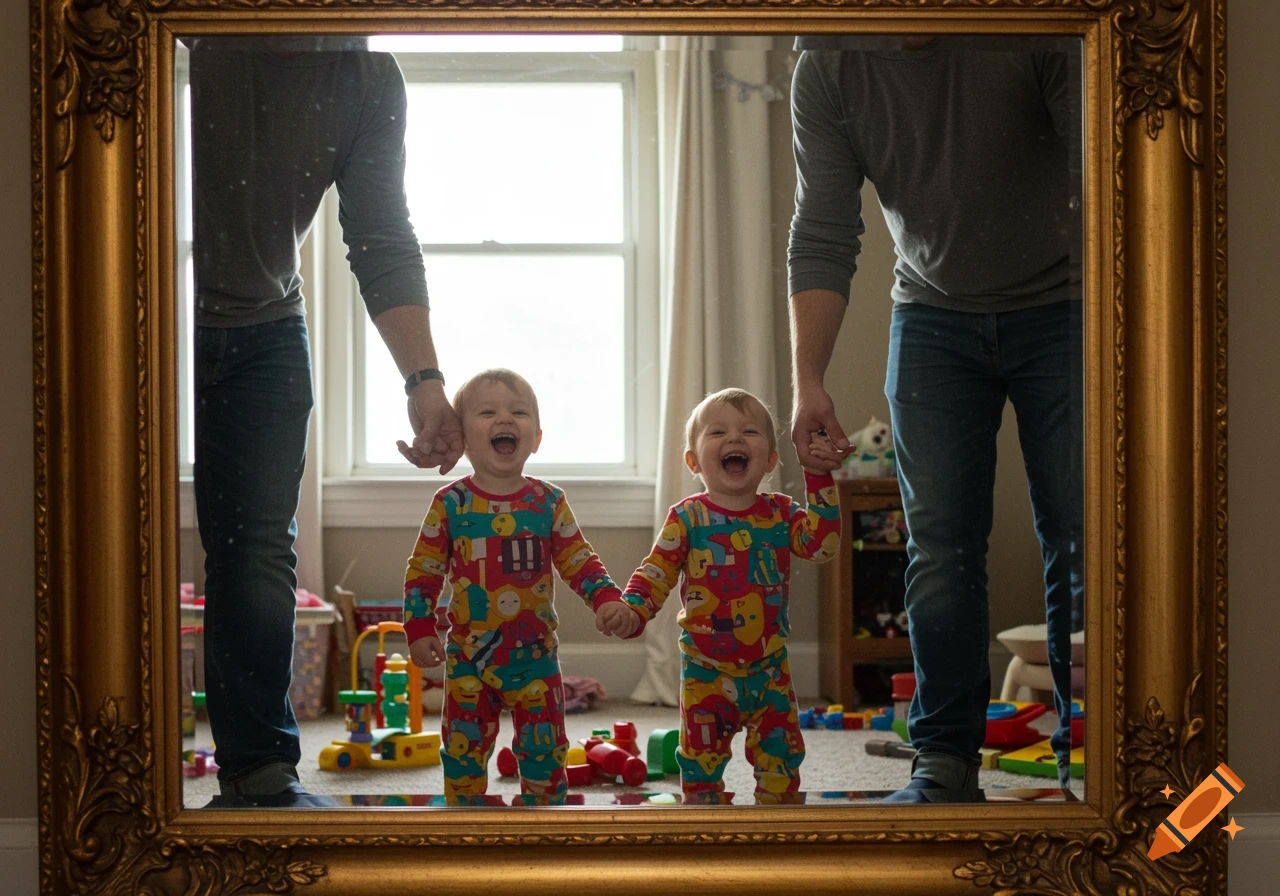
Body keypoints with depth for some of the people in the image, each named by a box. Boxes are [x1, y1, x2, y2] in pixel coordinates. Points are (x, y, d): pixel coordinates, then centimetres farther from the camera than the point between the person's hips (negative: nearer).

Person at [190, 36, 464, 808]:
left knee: (260, 555, 0)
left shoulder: (370, 79, -6)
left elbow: (383, 240, -6)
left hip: (264, 334, 3)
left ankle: (259, 777, 7)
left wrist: (424, 379, -16)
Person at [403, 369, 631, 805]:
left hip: (535, 654, 1)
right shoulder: (450, 503, -4)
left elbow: (578, 561, 4)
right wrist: (419, 628, -5)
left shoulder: (548, 502, 0)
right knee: (463, 748, 3)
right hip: (468, 653, -1)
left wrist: (606, 598, -12)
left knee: (544, 748, 5)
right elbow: (423, 570, 1)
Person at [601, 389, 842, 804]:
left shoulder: (781, 513, 1)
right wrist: (632, 611, -25)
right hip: (706, 669, -2)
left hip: (769, 667, 2)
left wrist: (819, 481, -14)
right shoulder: (688, 517, -5)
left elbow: (822, 542, -12)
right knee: (701, 755, 3)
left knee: (780, 754, 8)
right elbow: (657, 571, -8)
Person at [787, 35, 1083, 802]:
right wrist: (809, 383, -20)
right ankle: (946, 765, 3)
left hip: (1060, 305, -3)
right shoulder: (826, 70, -12)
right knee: (940, 545, -2)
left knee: (1079, 541, -5)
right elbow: (823, 237, -10)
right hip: (934, 315, 3)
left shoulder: (1043, 36, -23)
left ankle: (1085, 761, 3)